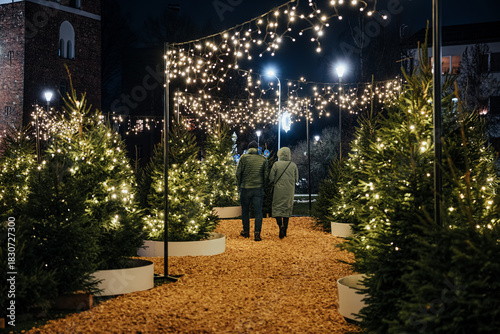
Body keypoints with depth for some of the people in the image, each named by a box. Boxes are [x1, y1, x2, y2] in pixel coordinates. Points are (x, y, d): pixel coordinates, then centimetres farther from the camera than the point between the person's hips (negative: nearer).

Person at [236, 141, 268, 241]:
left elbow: (238, 173, -3)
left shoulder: (243, 157, -1)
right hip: (258, 189, 1)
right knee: (258, 211, 2)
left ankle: (246, 232, 22)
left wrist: (239, 186, 9)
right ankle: (257, 233, -8)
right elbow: (266, 175, 4)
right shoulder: (263, 159, 4)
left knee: (245, 211, 13)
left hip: (245, 188, -1)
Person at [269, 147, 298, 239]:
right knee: (287, 209, 10)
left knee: (277, 208, 3)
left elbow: (271, 178, -5)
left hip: (279, 190, -2)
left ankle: (280, 225, -22)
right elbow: (296, 179, 5)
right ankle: (284, 231, 11)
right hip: (289, 190, 2)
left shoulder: (276, 164, -4)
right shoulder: (293, 165, 1)